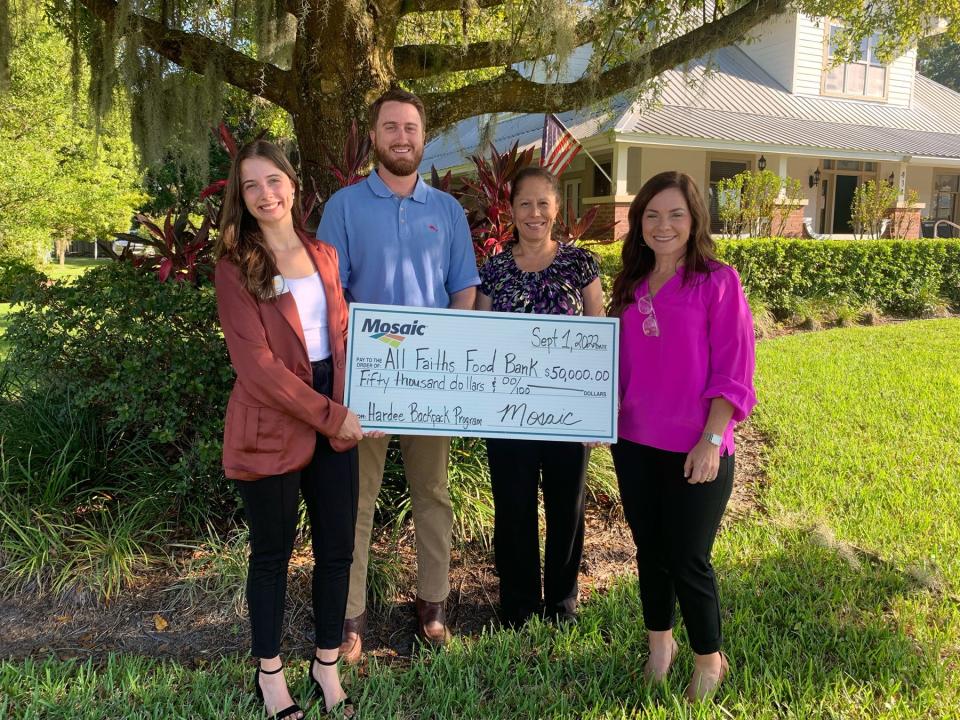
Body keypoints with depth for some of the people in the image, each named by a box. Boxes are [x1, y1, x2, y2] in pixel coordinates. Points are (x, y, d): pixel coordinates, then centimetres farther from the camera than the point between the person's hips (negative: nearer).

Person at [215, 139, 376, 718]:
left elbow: (341, 337, 11)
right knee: (273, 552, 10)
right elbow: (256, 364, -15)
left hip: (336, 424, 5)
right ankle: (269, 672, 30)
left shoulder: (324, 255, 9)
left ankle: (327, 665, 30)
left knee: (338, 548, 10)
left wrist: (345, 411, -4)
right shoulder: (236, 267, -7)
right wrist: (329, 415, -16)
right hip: (272, 428, -5)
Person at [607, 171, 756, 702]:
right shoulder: (631, 286, 8)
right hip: (634, 444, 5)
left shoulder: (718, 282, -8)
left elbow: (732, 373, -10)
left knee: (688, 561, 4)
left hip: (694, 451, -5)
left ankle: (709, 661, 28)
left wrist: (711, 440, -15)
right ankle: (659, 647, 37)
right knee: (649, 551, 16)